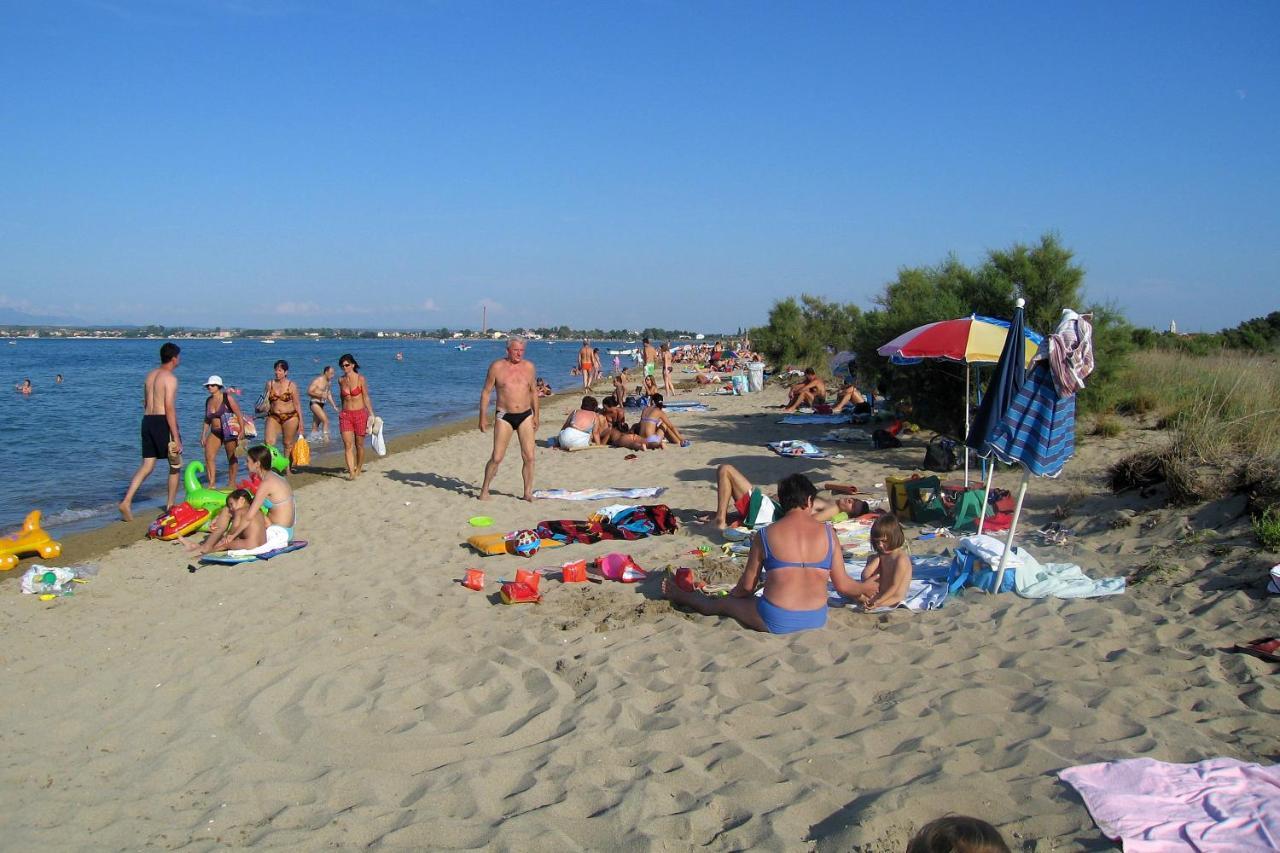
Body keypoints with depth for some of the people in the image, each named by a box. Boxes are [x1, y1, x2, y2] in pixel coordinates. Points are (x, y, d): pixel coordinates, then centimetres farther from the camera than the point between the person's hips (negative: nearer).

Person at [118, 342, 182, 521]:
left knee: (147, 465, 8)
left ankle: (126, 502, -7)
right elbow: (169, 408, -18)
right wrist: (176, 437, -19)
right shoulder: (170, 378, -12)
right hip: (163, 422, -8)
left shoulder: (150, 375, 15)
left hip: (147, 421, 8)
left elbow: (146, 403, 20)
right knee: (176, 465, 9)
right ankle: (171, 505, 17)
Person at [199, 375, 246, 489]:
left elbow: (239, 414, -6)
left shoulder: (228, 398, -7)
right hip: (215, 432, 5)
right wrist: (203, 436, 13)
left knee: (232, 458, 4)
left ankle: (232, 483, 16)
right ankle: (212, 484, -8)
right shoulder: (208, 400, 10)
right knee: (209, 457, -11)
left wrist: (242, 431, -11)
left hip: (230, 431, -5)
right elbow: (207, 420, 18)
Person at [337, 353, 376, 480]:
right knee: (347, 444, -9)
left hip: (360, 414, -3)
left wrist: (371, 414, -7)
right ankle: (351, 472, -12)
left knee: (359, 444, 7)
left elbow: (366, 398, -3)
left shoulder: (361, 379, -6)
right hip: (345, 414, 3)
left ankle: (359, 468, 26)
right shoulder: (341, 380, 5)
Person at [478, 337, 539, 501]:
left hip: (525, 416, 3)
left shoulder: (529, 367, 6)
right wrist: (483, 417, -4)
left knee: (529, 457, -2)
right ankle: (484, 490, 13)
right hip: (504, 417, -3)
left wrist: (536, 415, 14)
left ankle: (528, 492, 11)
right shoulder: (497, 366, -3)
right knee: (496, 458, -5)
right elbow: (486, 392, 1)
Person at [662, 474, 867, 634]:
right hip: (817, 620, 3)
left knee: (721, 604, 26)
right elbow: (842, 585, 0)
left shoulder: (764, 535, -7)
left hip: (776, 622, -3)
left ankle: (680, 596, 52)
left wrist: (731, 595, 24)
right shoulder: (828, 532, -3)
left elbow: (747, 585, 3)